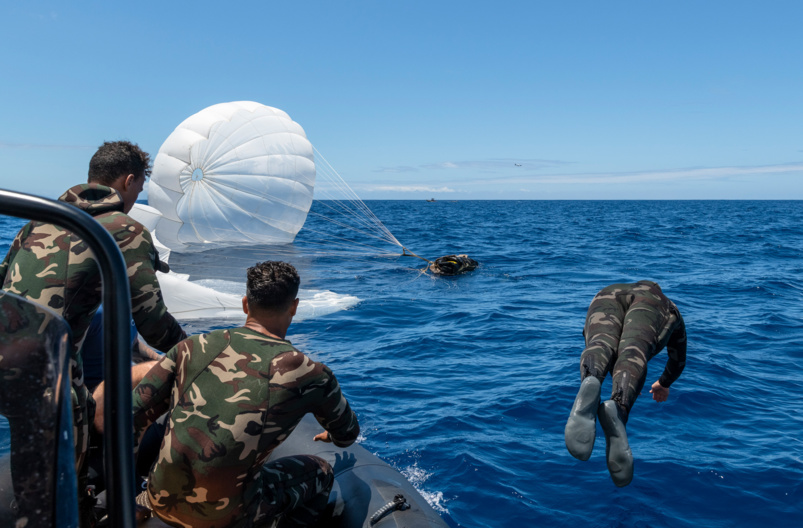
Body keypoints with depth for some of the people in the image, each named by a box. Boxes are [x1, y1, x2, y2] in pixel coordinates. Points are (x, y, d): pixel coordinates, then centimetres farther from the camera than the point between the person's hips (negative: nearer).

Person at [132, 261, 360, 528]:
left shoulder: (192, 348, 3)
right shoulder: (308, 373, -4)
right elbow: (347, 436, 15)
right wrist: (330, 436, 40)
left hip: (161, 505, 5)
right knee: (319, 471, 19)